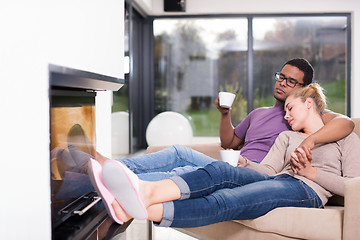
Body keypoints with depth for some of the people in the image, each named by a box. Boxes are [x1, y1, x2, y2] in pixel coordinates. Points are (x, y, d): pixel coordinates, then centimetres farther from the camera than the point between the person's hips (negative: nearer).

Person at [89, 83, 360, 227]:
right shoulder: (286, 137, 32)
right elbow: (268, 170, 15)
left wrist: (311, 171, -3)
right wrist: (245, 165, -3)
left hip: (307, 190, -5)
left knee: (224, 201, -33)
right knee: (221, 170, -28)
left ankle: (140, 210, -54)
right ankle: (147, 191, -51)